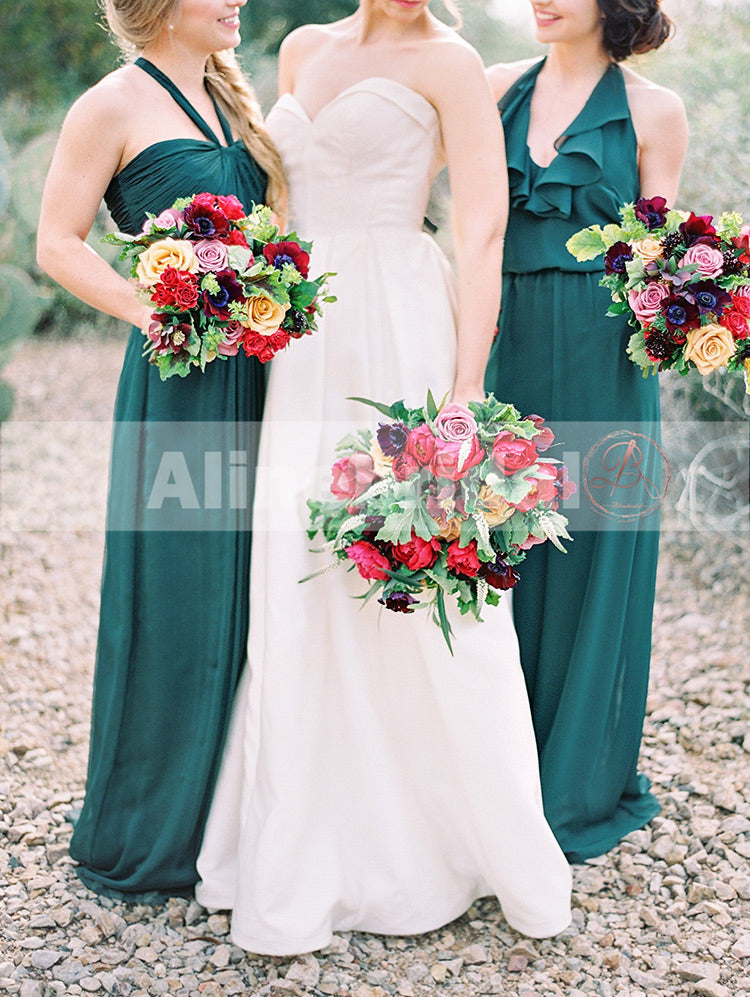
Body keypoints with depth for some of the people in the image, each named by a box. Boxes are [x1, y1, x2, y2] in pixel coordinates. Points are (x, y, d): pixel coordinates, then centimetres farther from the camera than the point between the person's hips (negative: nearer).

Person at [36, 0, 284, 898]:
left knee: (250, 581, 10)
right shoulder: (114, 105, -4)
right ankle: (149, 835, 14)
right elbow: (57, 245, -7)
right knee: (177, 589, -2)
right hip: (179, 379, -7)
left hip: (257, 375, 7)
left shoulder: (230, 103, 18)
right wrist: (154, 314, -17)